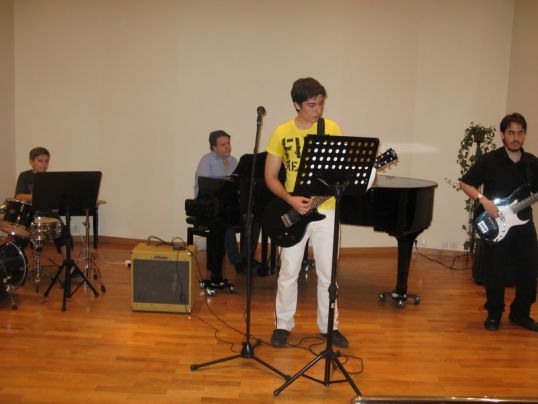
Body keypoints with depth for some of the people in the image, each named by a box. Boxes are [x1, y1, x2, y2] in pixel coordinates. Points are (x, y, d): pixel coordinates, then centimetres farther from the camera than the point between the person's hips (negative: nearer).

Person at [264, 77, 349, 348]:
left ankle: (328, 326, 24)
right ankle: (283, 325, 22)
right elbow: (270, 177, -1)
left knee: (327, 272, 8)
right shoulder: (281, 133, -2)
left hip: (325, 210, 1)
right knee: (289, 272, 6)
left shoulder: (332, 129, 0)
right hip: (293, 211, -1)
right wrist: (290, 200, -15)